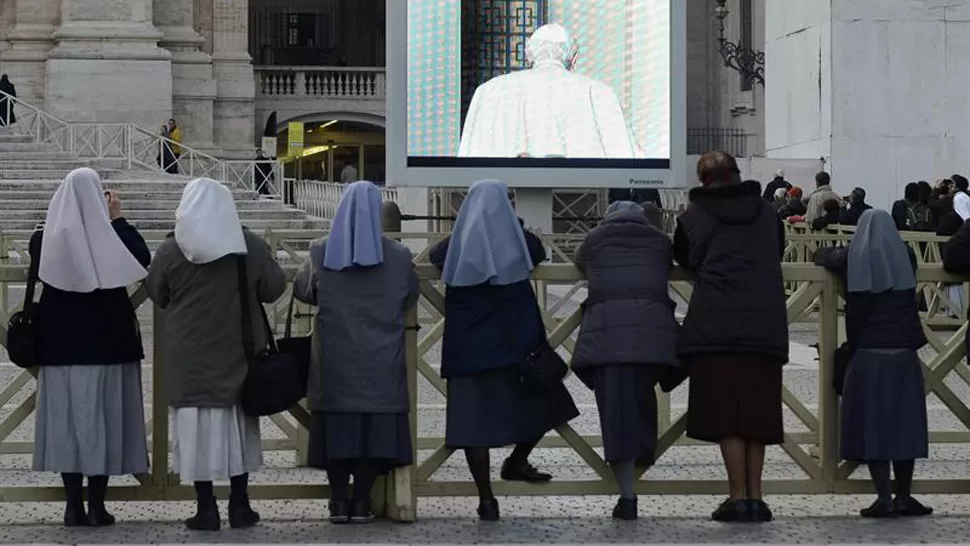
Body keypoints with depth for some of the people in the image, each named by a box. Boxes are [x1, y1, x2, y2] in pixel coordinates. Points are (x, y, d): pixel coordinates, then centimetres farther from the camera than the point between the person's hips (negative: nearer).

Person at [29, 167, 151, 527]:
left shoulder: (46, 238, -3)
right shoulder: (110, 236, -11)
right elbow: (143, 260, 0)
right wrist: (118, 220, 2)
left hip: (60, 342, 2)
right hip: (107, 340, -2)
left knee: (65, 417, 7)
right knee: (102, 416, 3)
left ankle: (74, 504, 6)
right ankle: (97, 505, 2)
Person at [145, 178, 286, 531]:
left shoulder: (171, 250, -7)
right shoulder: (251, 246, -5)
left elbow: (156, 294, 5)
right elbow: (275, 288, 2)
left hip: (190, 353, -1)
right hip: (238, 352, 2)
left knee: (197, 424, 3)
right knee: (238, 423, 12)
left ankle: (206, 508, 1)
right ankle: (239, 505, 14)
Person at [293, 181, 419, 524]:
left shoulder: (320, 255, -4)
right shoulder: (399, 257, -5)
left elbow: (301, 291, 11)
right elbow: (411, 299, 10)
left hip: (335, 360, 0)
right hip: (381, 361, 0)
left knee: (336, 427, 7)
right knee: (375, 427, 5)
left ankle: (339, 502, 7)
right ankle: (362, 503, 5)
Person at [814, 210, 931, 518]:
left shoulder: (853, 260, -3)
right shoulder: (906, 258, 2)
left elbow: (822, 256, 17)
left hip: (868, 355, -2)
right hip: (904, 354, 2)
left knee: (872, 425, 2)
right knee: (903, 424, 9)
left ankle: (885, 499, -1)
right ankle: (903, 497, 12)